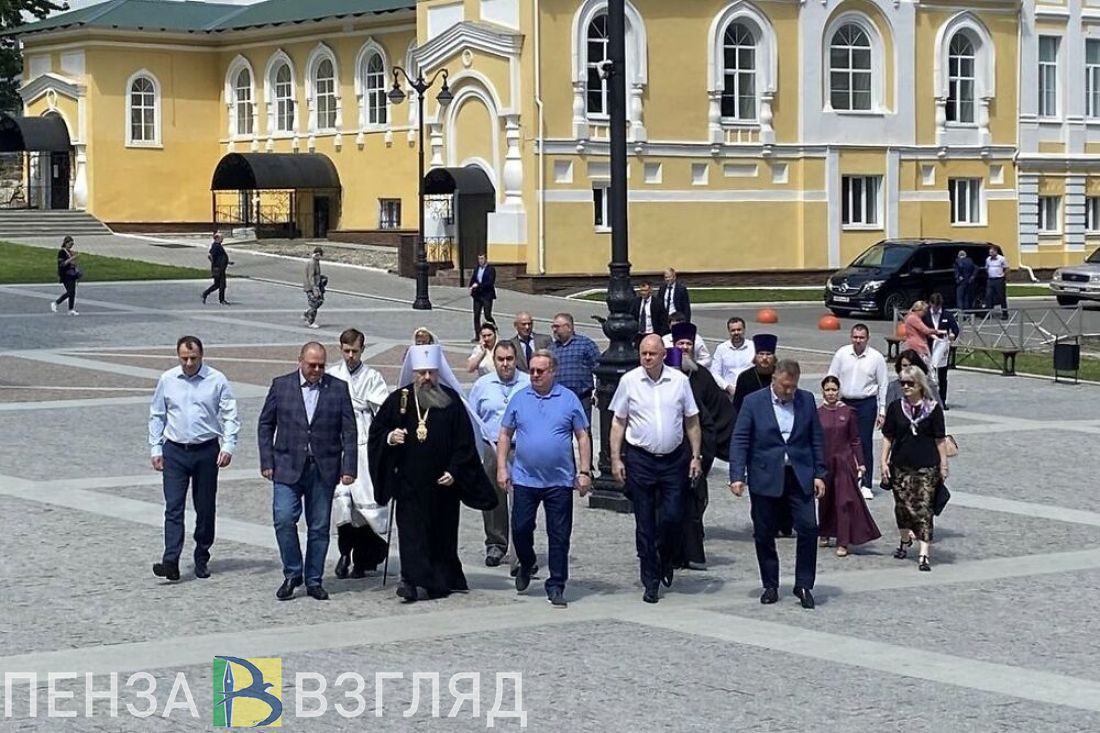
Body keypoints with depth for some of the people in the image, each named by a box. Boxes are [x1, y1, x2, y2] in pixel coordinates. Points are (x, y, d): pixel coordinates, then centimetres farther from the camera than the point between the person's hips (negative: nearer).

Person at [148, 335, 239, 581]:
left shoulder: (217, 380, -2)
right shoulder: (167, 380, 3)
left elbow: (230, 415, -1)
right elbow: (157, 416, 11)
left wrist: (228, 446, -12)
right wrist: (156, 448, 6)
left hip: (206, 451, 0)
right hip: (175, 451, 1)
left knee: (206, 508, 7)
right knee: (173, 507, -8)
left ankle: (202, 560, 19)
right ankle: (171, 562, -15)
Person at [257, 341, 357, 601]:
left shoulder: (338, 388, 3)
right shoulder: (280, 385, 4)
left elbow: (349, 431, 3)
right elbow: (265, 425, 7)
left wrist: (349, 468, -4)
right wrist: (267, 462, 0)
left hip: (324, 469, 1)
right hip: (288, 467, -1)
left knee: (319, 527, 5)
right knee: (284, 520, -12)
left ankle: (314, 580, 16)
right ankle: (292, 575, 5)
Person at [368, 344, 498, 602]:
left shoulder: (451, 400, 1)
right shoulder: (398, 400, 3)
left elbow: (464, 441, 1)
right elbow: (376, 431, 9)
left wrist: (454, 471, -8)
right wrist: (389, 438, -13)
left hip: (442, 482, 0)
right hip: (409, 482, 0)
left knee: (442, 532, 8)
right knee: (412, 532, -9)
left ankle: (443, 579, 19)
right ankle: (416, 581, -15)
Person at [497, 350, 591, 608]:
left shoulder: (569, 400, 1)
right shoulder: (519, 398, 5)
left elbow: (583, 437, 3)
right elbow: (505, 435, 9)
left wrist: (584, 472, -3)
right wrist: (502, 468, 1)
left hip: (560, 480, -1)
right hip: (524, 479, 1)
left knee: (559, 536, 2)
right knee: (520, 528, 2)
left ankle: (556, 586, 9)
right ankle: (526, 564, 31)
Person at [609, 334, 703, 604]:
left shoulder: (679, 380, 1)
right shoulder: (629, 381, -1)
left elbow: (692, 422, 7)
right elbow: (618, 422, 3)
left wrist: (696, 457, 2)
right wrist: (616, 459, -2)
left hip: (674, 460, 0)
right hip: (640, 460, 0)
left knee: (672, 517, -6)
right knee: (645, 524, 3)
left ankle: (666, 561, 25)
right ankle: (651, 582, 11)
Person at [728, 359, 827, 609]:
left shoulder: (806, 400, 6)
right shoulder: (753, 402, -2)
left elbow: (816, 439, 9)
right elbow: (739, 441, -4)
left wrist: (819, 474, 4)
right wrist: (737, 476, -13)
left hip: (800, 477, 1)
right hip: (765, 479, -1)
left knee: (808, 528, -7)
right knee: (764, 535, 4)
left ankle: (804, 585, 4)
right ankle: (770, 586, 17)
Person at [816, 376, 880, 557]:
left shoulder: (848, 412, -2)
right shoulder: (817, 414, 0)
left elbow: (855, 440, 3)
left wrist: (860, 463, 0)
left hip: (844, 462, -1)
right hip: (823, 462, 1)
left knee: (844, 501, -6)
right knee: (825, 500, 13)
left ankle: (843, 543, -5)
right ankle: (825, 533, 35)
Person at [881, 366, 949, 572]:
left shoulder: (933, 409, -2)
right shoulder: (895, 408, 4)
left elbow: (940, 440, 2)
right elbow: (887, 438, 8)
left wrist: (943, 466, 1)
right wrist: (884, 462, 3)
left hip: (927, 466, -3)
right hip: (900, 465, 3)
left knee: (923, 508, -9)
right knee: (902, 505, 12)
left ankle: (925, 554, -13)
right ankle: (905, 539, 38)